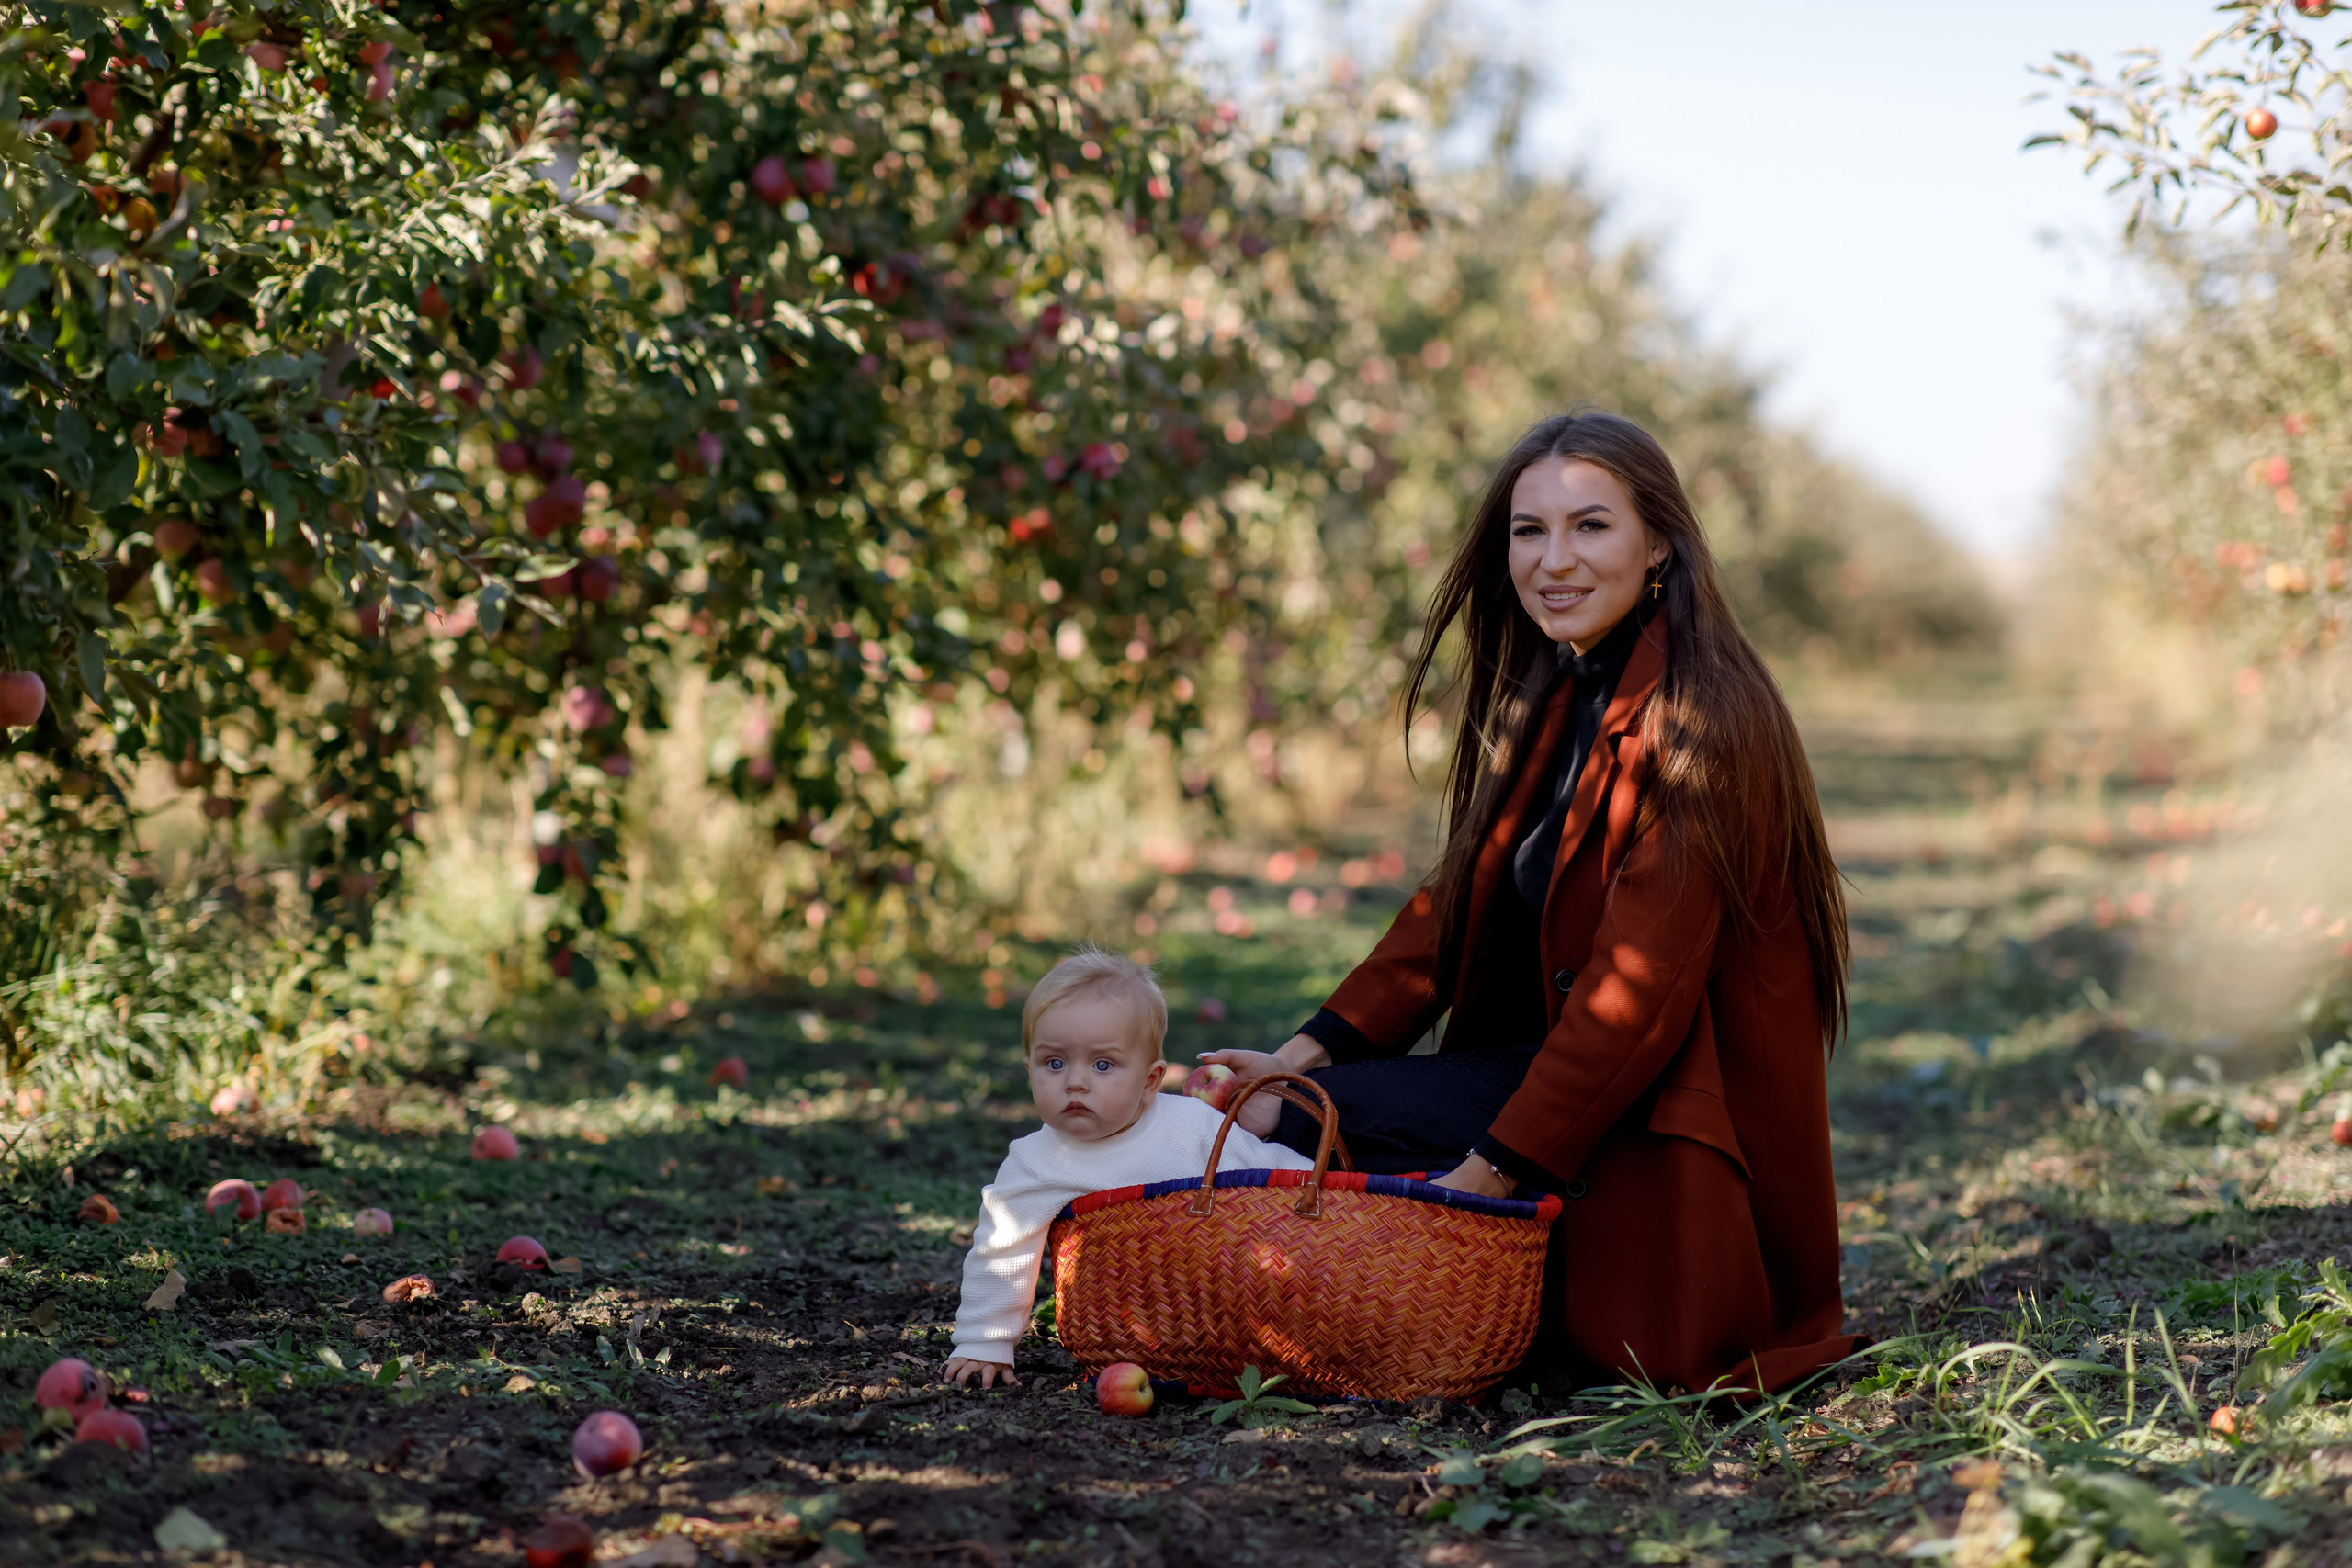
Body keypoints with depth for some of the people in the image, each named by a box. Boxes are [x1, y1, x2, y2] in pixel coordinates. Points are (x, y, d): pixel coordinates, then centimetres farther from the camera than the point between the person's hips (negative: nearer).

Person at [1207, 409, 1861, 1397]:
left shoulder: (1699, 720, -18)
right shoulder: (1548, 702, 10)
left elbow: (1638, 986, -23)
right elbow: (1457, 899, 10)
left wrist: (1491, 1171, -26)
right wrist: (1309, 1050, -3)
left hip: (1665, 1136, -8)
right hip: (1555, 1062, 8)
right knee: (1287, 1098, -5)